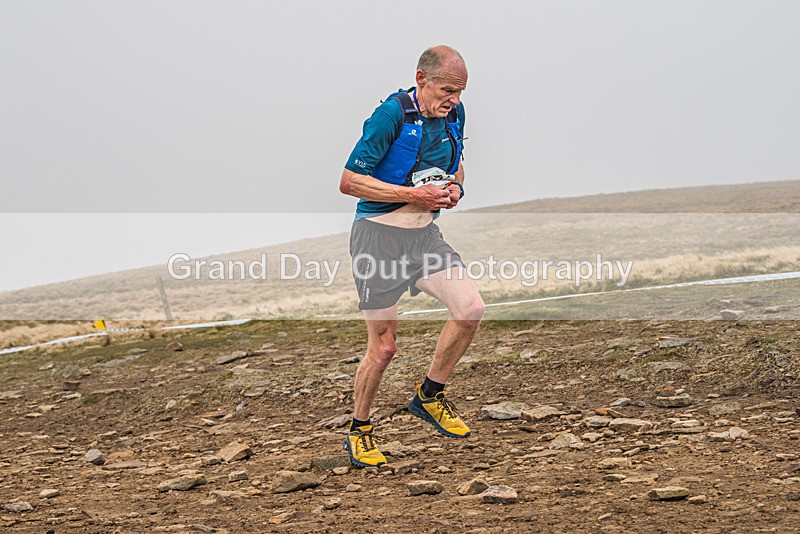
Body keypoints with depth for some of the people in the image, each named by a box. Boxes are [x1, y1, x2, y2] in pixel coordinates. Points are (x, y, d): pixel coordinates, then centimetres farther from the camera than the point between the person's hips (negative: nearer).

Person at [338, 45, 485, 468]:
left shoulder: (454, 114, 5)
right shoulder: (391, 115, -17)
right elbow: (349, 182, -17)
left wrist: (455, 187, 0)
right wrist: (414, 195, -21)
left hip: (425, 234, 6)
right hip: (379, 235, -6)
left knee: (470, 309, -13)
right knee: (383, 346, -3)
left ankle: (429, 396, 9)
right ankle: (359, 432, 19)